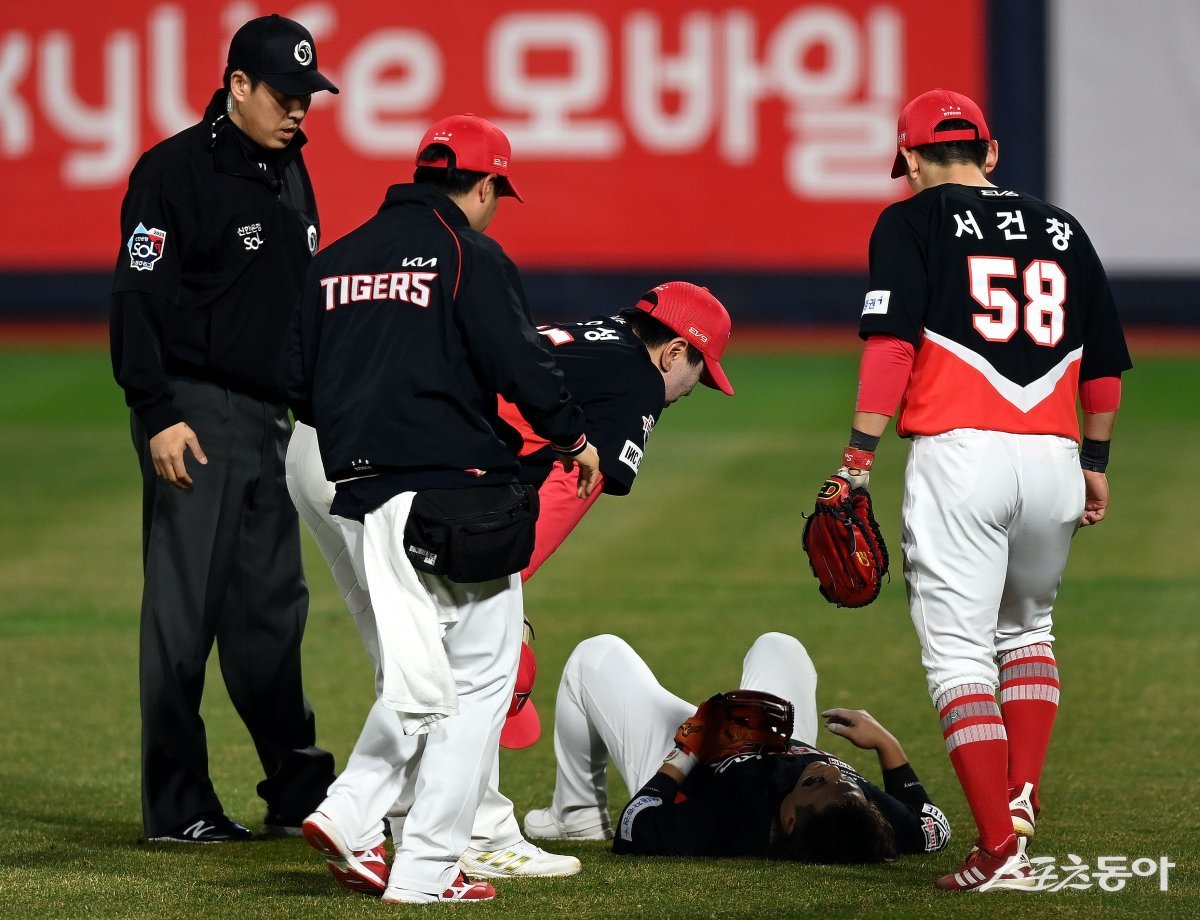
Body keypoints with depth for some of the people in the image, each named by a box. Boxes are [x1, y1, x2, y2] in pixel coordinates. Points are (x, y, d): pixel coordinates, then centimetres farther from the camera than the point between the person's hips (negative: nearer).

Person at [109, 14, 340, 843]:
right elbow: (140, 299, -13)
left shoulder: (290, 174, 15)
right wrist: (159, 416, -19)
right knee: (185, 611, -5)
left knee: (273, 608, 10)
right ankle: (177, 806, -2)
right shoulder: (176, 171, -10)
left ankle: (300, 792, 15)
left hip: (269, 420, 8)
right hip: (196, 417, -8)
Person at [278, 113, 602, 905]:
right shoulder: (472, 257, -6)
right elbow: (522, 365, -12)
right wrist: (574, 439, 5)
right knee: (481, 677, 2)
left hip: (363, 497, 7)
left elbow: (295, 385, 14)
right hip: (454, 487, -6)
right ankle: (426, 869, -3)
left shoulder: (336, 261, 14)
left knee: (417, 679, 16)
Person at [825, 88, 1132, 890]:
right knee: (1026, 630, 26)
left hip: (960, 456, -4)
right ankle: (1021, 796, 12)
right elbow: (1107, 360, 18)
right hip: (1053, 462, 4)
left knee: (959, 651, -2)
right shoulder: (1060, 229, 16)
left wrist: (858, 459, -12)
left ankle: (1001, 847, -12)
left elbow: (891, 342, -10)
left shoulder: (913, 223, 3)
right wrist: (1096, 461, 29)